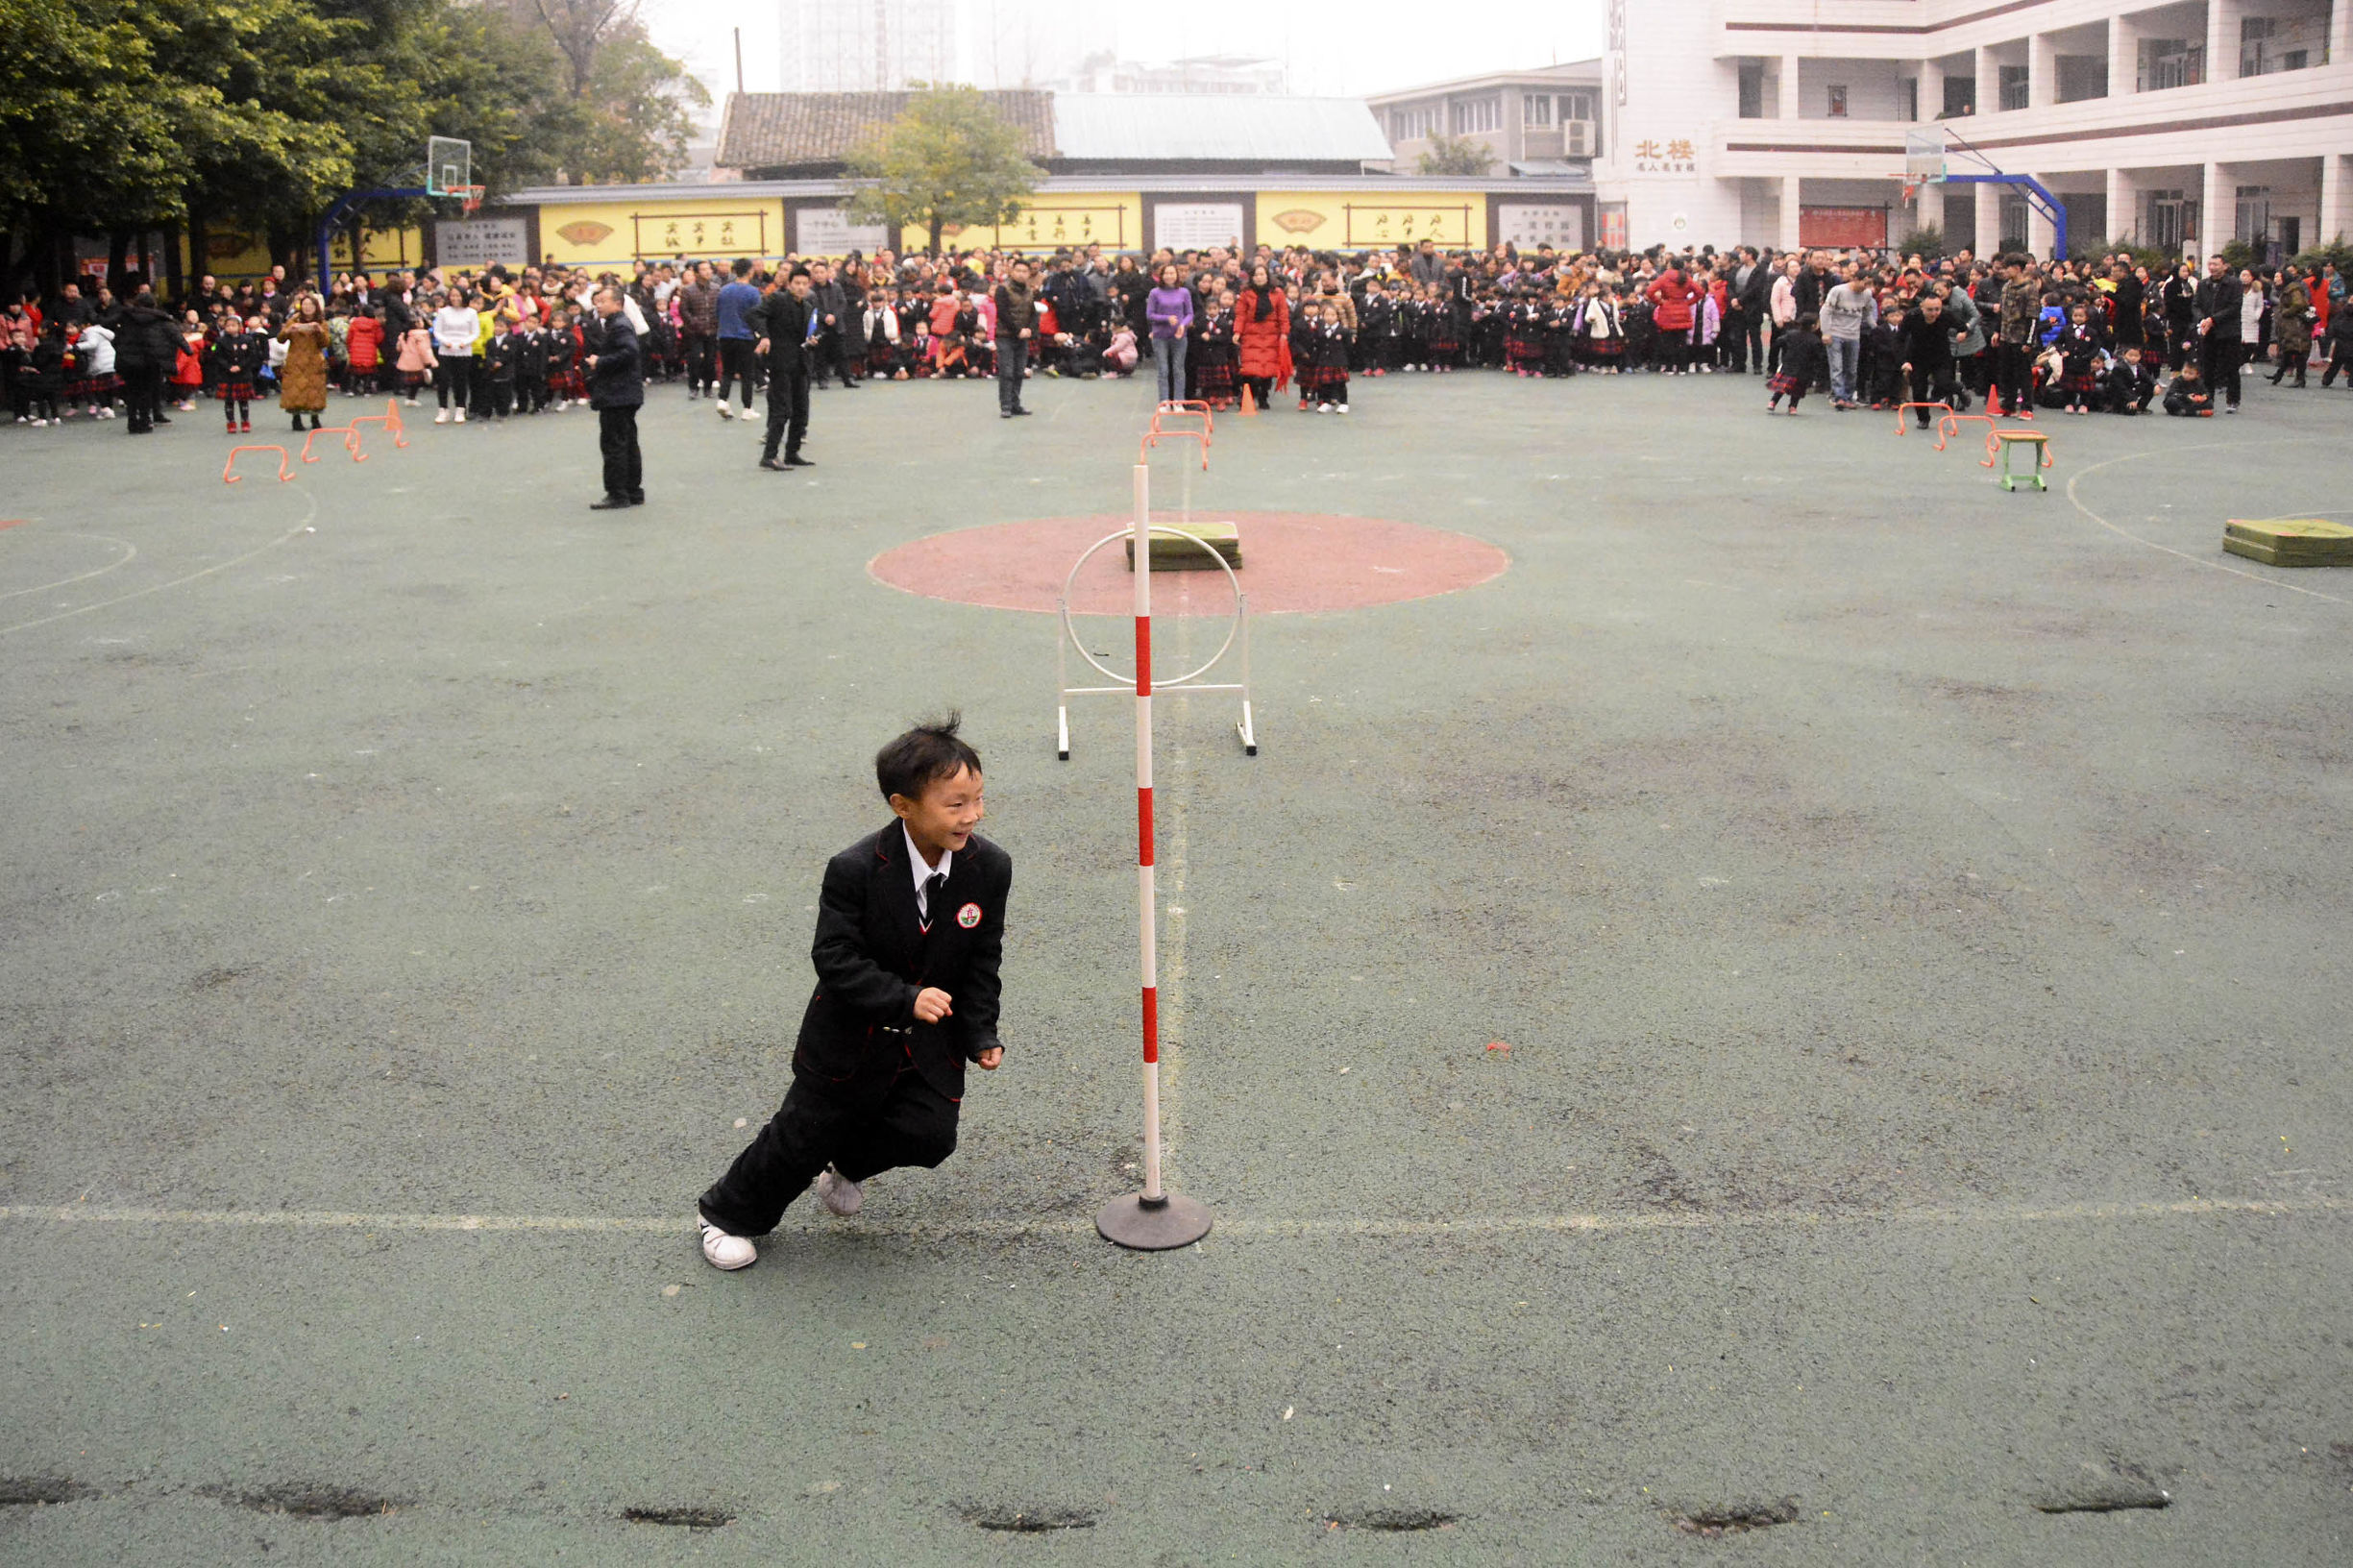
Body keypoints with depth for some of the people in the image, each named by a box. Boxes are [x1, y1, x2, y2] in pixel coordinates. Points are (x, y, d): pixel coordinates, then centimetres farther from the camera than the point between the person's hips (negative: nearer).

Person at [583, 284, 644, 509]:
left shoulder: (620, 326, -14)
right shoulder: (611, 325, 18)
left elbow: (629, 353, -27)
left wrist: (600, 362, -20)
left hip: (617, 397, -11)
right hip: (623, 395, 11)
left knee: (613, 444, -7)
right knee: (628, 444, 14)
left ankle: (617, 495, -5)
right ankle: (634, 492, 20)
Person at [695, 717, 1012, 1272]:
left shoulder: (991, 867, -12)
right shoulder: (855, 870, -24)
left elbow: (982, 962, -2)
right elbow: (836, 958, -23)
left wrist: (981, 1036, -10)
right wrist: (906, 999, -34)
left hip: (932, 1039, 3)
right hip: (851, 1036, -3)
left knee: (929, 1136, -6)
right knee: (805, 1134, 6)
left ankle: (847, 1163, 29)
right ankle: (727, 1212, 33)